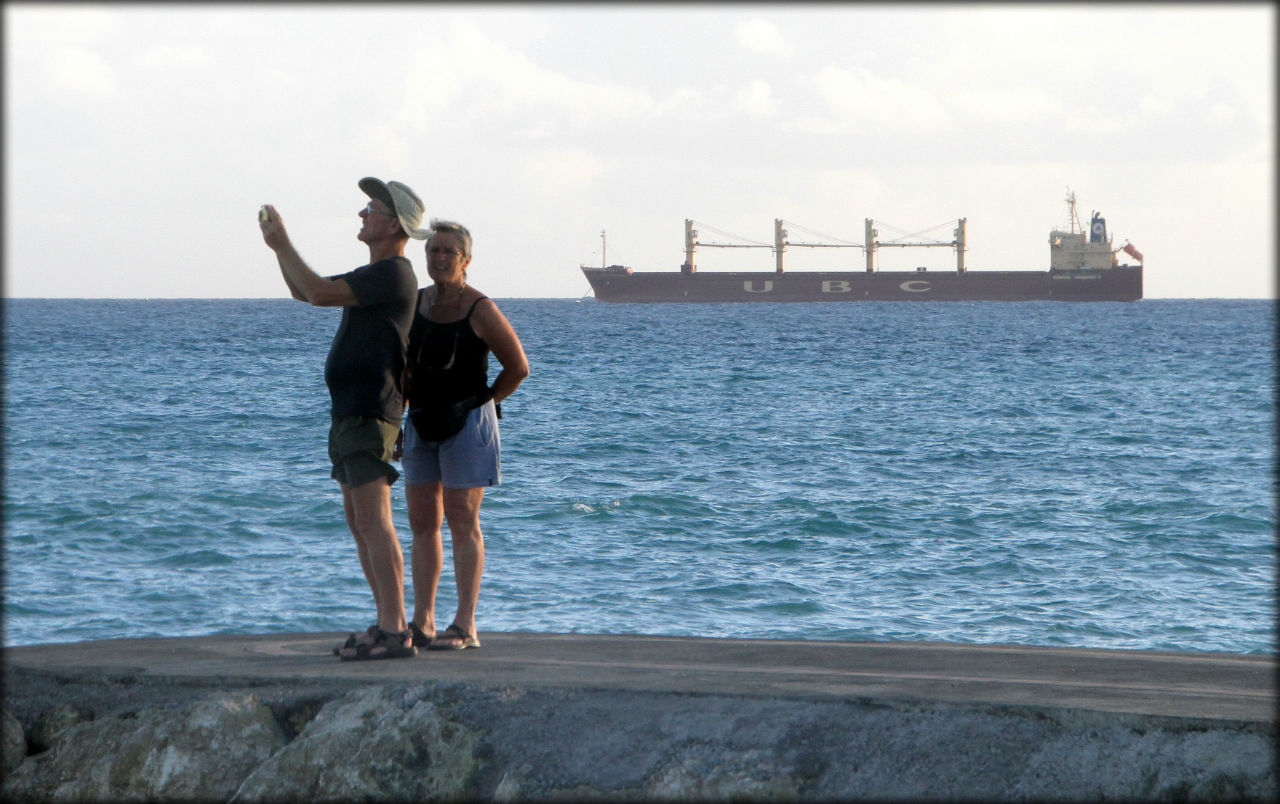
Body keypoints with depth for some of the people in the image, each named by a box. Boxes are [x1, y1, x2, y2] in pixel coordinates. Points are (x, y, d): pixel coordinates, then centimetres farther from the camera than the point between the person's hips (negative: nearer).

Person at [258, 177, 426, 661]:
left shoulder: (393, 274, -13)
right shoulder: (374, 275, 20)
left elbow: (320, 294, -21)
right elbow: (305, 292, 27)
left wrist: (283, 245, -10)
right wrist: (280, 247, 12)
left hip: (370, 413, -11)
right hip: (350, 411, 11)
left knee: (373, 521, -14)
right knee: (359, 523, 11)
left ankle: (395, 632, -17)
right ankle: (387, 626, 14)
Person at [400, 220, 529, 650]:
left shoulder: (480, 311, -11)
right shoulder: (414, 303, 6)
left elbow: (518, 368, -5)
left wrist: (481, 402, -3)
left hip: (466, 424, -6)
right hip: (421, 423, 6)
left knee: (462, 522, -5)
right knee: (422, 522, 6)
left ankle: (465, 626, -3)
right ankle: (422, 622, 11)